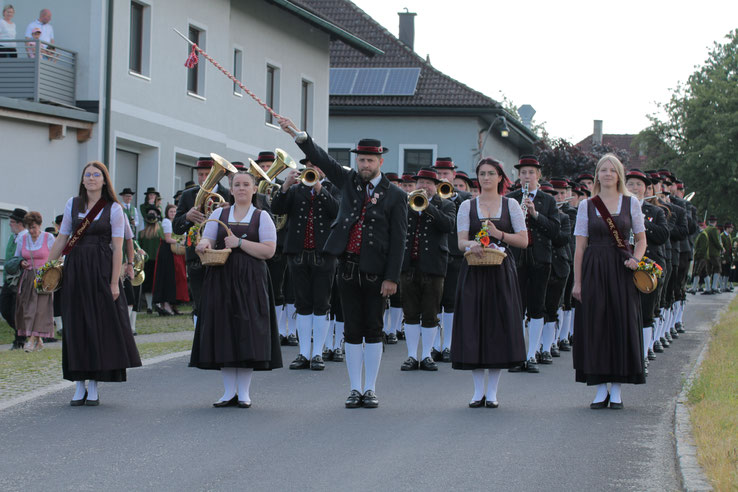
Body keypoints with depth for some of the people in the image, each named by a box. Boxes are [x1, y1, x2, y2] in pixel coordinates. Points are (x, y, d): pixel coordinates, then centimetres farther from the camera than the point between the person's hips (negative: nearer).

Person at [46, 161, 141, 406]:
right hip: (75, 269, 3)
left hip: (101, 269, -3)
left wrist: (114, 282, -11)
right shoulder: (73, 205, 9)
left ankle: (93, 387, 4)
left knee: (99, 324, -2)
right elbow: (62, 239, 13)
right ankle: (80, 386, 8)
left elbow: (117, 248, -4)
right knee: (75, 324, 2)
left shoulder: (113, 209, -1)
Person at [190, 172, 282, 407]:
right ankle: (229, 391, 7)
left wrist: (239, 242, -12)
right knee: (224, 333, 0)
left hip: (250, 281, -2)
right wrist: (204, 244, -15)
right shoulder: (219, 214, 14)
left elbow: (269, 250, -5)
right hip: (221, 279, 2)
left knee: (247, 333, -6)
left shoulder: (262, 217, 5)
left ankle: (244, 392, 1)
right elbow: (206, 240, 9)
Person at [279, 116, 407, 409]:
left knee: (373, 330, 3)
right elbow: (321, 159, 1)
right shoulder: (349, 181, 10)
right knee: (352, 330, 6)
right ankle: (355, 390, 11)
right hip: (348, 268, 3)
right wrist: (297, 135, -13)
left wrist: (392, 277, -10)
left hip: (376, 272, -3)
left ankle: (370, 390, 10)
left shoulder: (394, 196, 0)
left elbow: (398, 240, -4)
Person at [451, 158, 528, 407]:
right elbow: (461, 242, 0)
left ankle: (492, 391, 5)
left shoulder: (510, 204, 8)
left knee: (499, 328, -3)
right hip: (474, 273, 0)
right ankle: (478, 390, 7)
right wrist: (471, 245, -23)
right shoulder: (467, 206, 9)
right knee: (474, 328, -3)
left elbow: (523, 241, 2)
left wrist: (500, 235, -13)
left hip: (501, 273, 0)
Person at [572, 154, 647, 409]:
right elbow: (580, 246, 4)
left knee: (621, 323, -2)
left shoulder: (631, 203, 6)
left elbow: (641, 239, 10)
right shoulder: (587, 205, 6)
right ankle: (600, 389, 6)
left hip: (621, 271, 0)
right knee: (595, 324, -1)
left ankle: (616, 388, 6)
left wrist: (636, 258, -11)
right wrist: (577, 281, 0)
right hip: (594, 270, 0)